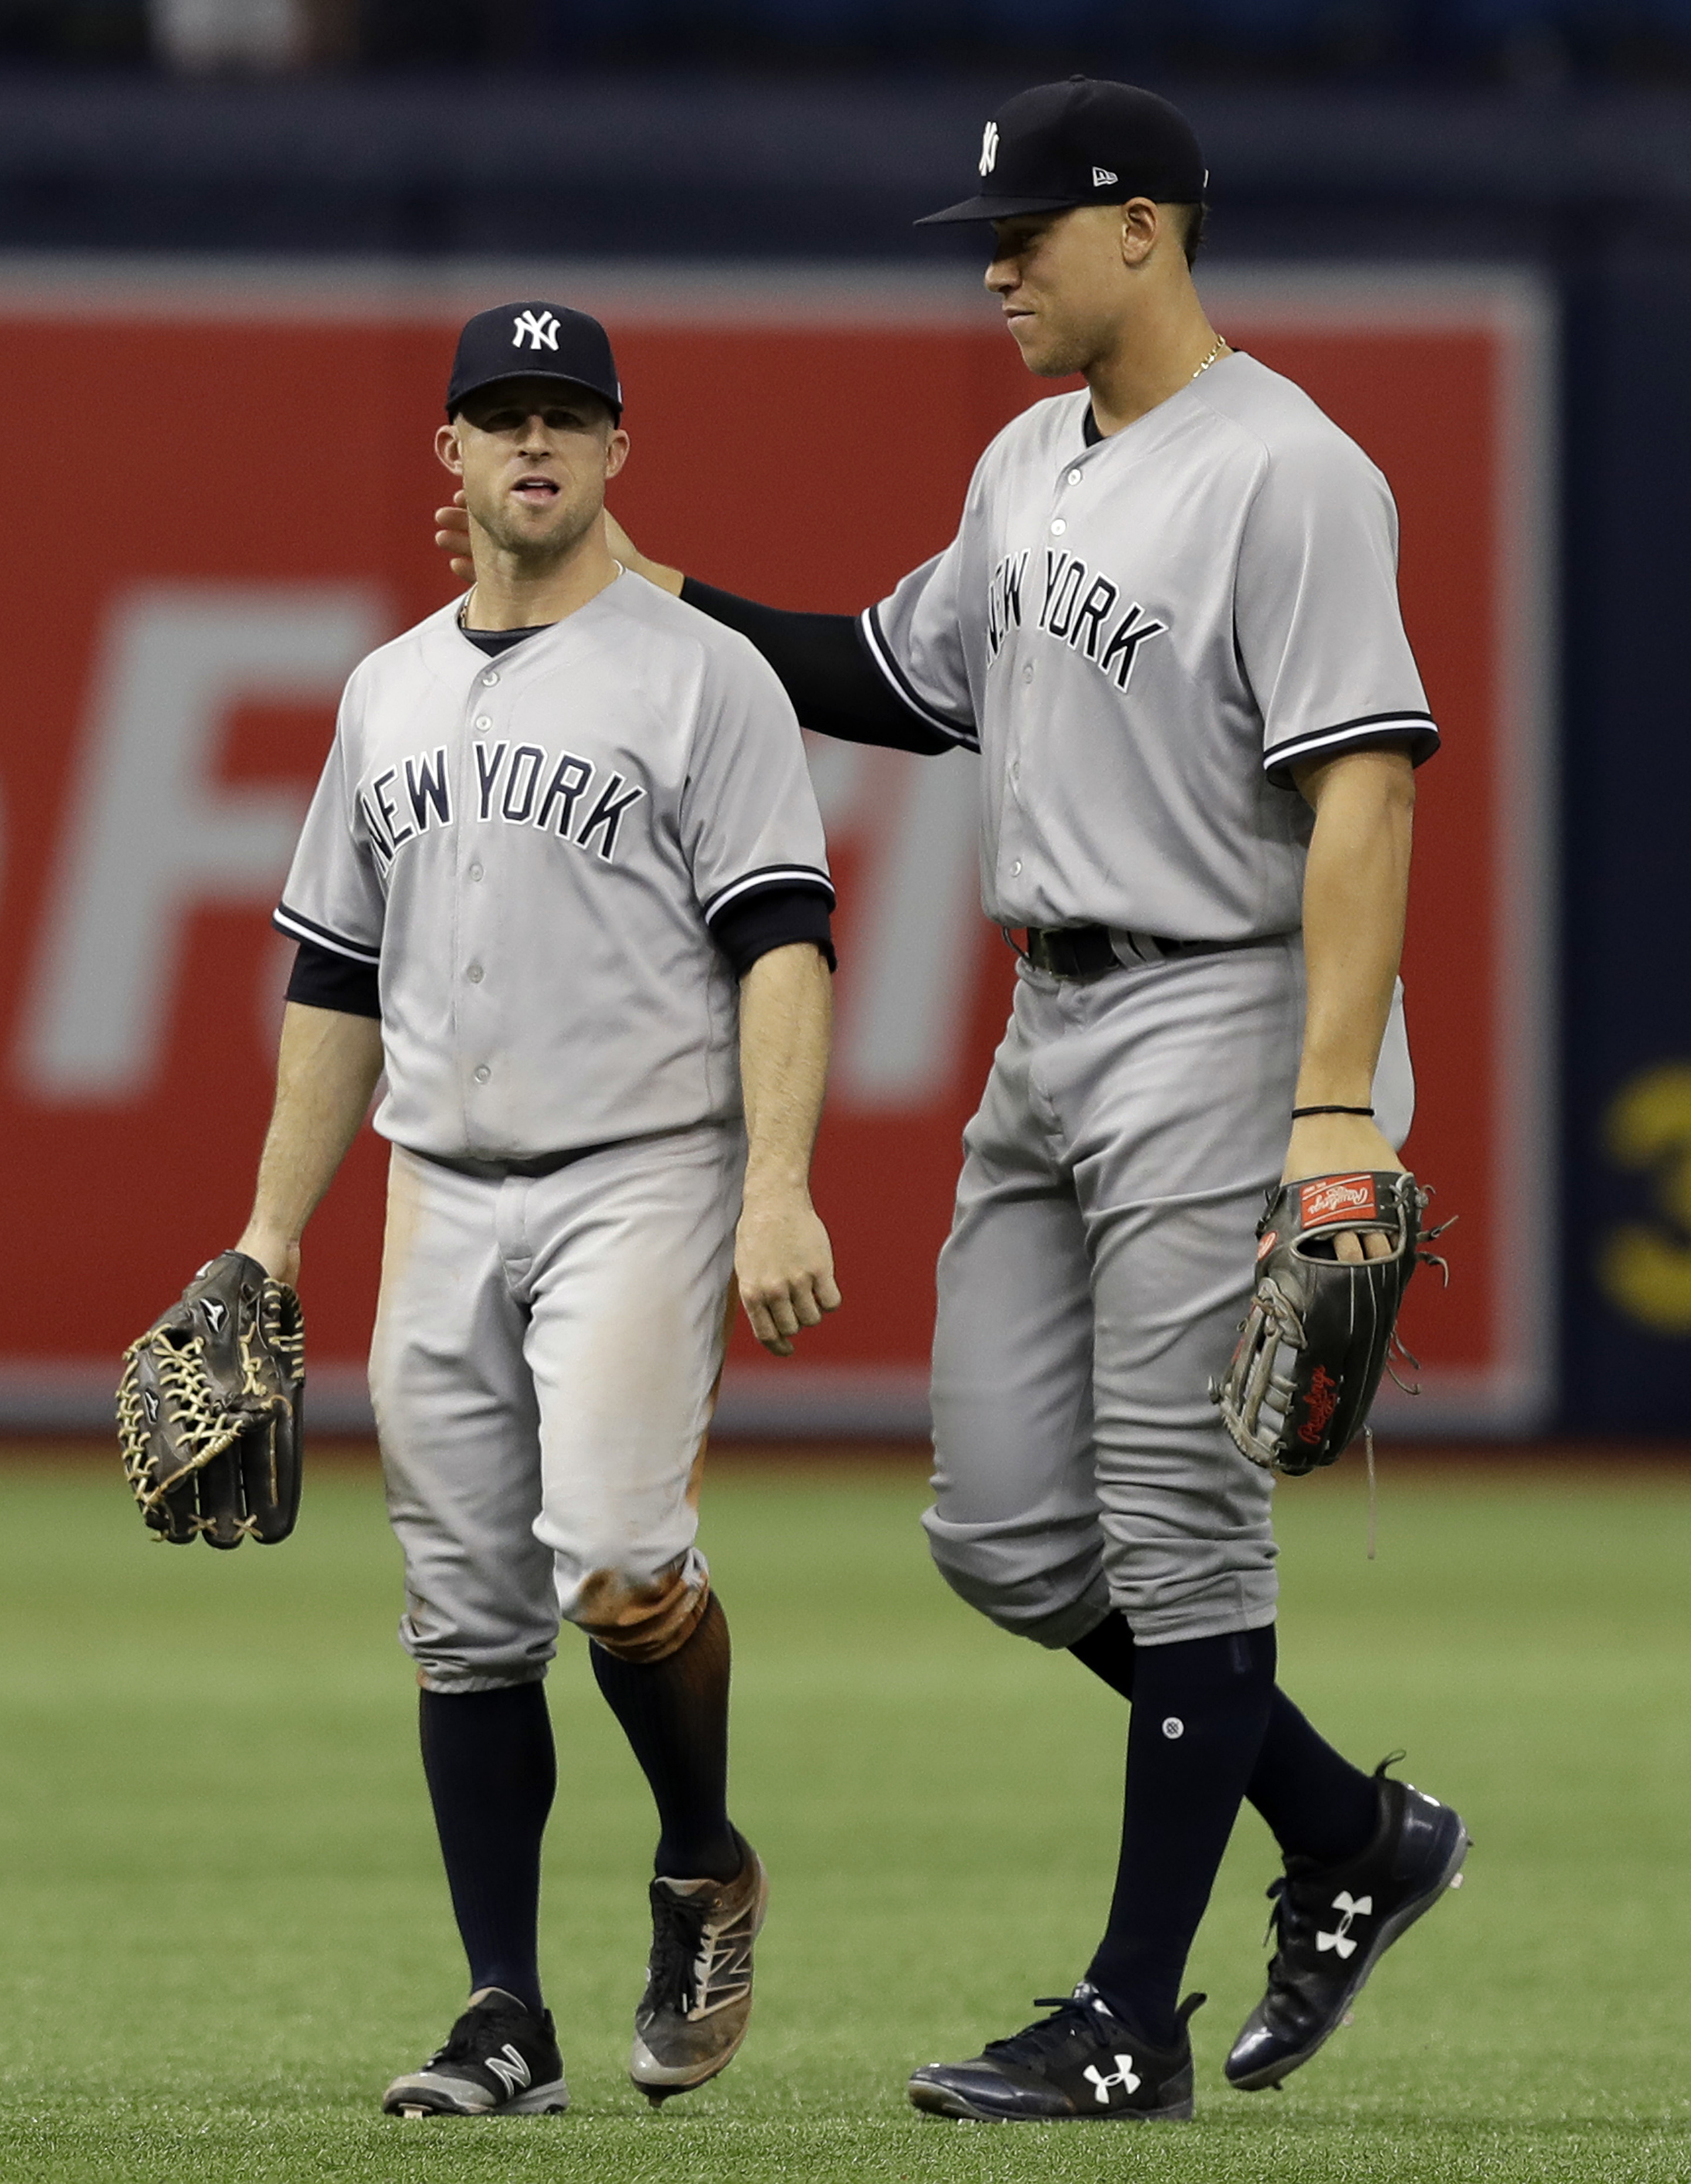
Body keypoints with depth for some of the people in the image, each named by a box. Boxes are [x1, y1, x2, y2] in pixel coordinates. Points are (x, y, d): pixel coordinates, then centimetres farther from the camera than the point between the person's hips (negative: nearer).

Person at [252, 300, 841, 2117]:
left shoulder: (702, 674, -1)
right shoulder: (390, 693, 16)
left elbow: (783, 944, -9)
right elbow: (335, 980, 20)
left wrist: (779, 1189, -20)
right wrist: (270, 1235, 15)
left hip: (641, 1183, -6)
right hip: (442, 1200, 6)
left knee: (613, 1557, -22)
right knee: (467, 1615, 3)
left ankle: (704, 1870, 4)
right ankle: (507, 2022, 7)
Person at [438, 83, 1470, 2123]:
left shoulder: (1287, 473, -15)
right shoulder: (1032, 462, 13)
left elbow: (1363, 790, -22)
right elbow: (911, 677, 28)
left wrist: (1338, 1105, -29)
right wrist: (650, 598, 19)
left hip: (1221, 1031, -9)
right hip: (1051, 1037, 9)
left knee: (1177, 1527, -6)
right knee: (1005, 1534, 7)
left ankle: (1133, 2025, -2)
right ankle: (1348, 1838, 22)